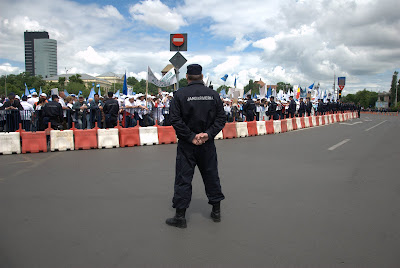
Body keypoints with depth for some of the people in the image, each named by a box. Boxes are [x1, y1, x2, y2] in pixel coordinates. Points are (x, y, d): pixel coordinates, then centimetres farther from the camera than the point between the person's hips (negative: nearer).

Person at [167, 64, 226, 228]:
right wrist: (208, 134, -8)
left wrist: (191, 136, -12)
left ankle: (180, 216, 10)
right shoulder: (214, 94, 2)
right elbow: (221, 118, -2)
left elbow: (175, 120, -14)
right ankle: (216, 211, 26)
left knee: (183, 178, 4)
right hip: (208, 144, 3)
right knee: (211, 175, 15)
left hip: (187, 145, -3)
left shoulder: (180, 94, -7)